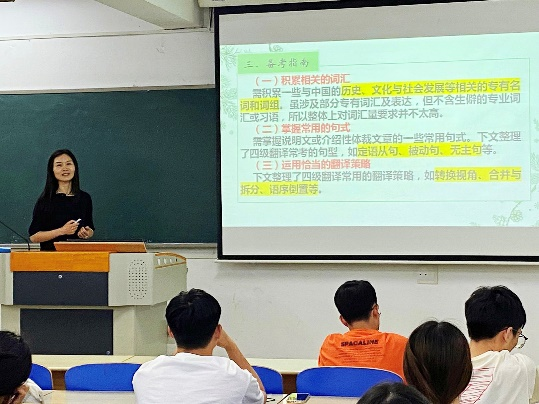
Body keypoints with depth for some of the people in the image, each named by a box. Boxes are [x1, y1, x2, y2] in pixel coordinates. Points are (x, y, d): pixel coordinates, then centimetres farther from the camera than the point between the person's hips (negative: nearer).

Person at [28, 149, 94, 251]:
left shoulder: (85, 198, 12)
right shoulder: (45, 200, 2)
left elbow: (91, 229, 25)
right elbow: (33, 237, -3)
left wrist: (88, 233, 3)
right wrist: (62, 231, -12)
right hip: (51, 252, -4)